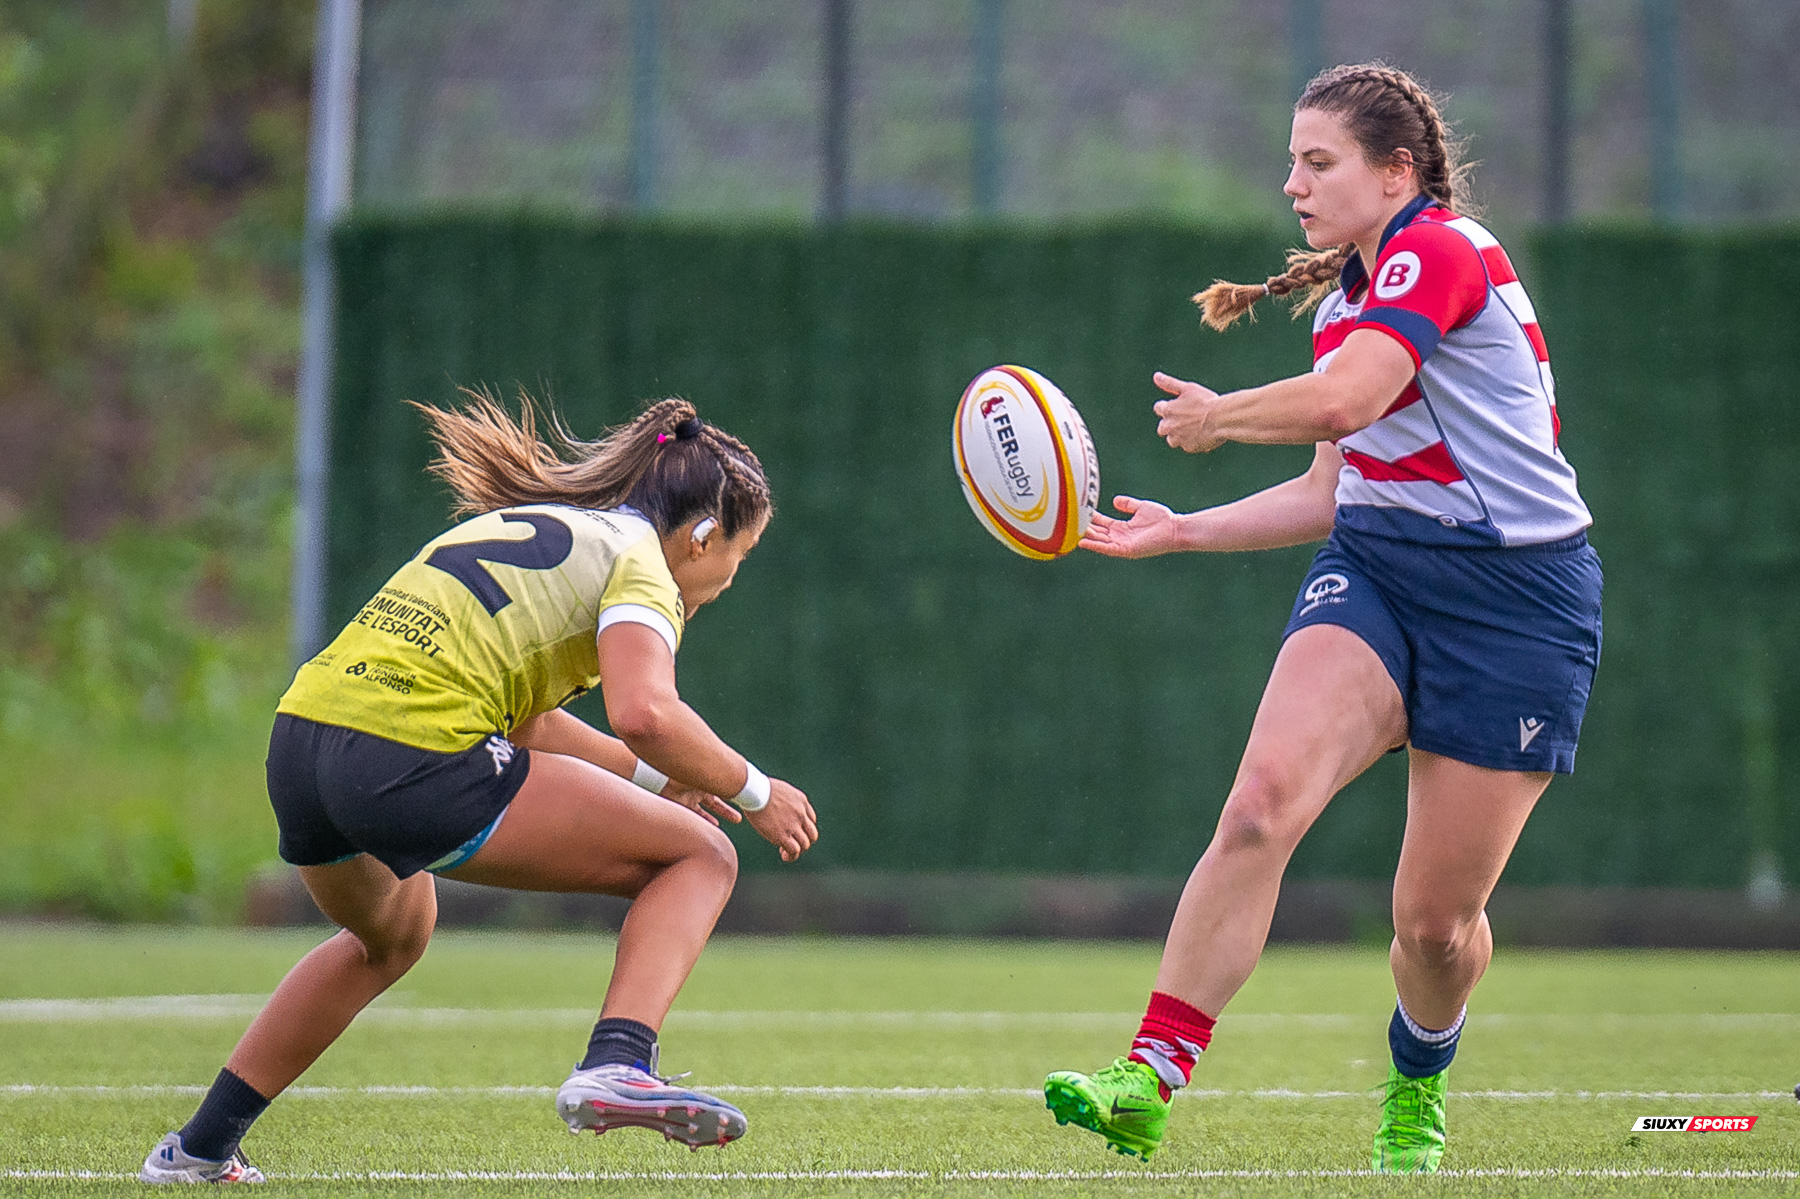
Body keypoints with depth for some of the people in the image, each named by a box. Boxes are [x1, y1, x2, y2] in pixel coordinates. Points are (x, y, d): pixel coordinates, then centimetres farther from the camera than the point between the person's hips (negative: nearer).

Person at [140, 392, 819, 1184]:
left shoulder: (525, 521, 27)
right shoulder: (638, 560, 3)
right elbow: (645, 714, -16)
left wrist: (652, 775, 35)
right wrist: (750, 792, -2)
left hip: (299, 740, 8)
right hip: (415, 766, -8)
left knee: (390, 935, 39)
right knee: (700, 856, 3)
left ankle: (200, 1147, 41)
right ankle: (616, 1064, -19)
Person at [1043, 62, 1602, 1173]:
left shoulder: (1442, 250, -12)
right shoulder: (1345, 298, 17)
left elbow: (1342, 401, -26)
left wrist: (1219, 415, -7)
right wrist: (1182, 530, 14)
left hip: (1516, 601, -7)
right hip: (1376, 569, 7)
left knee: (1436, 920, 1)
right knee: (1263, 800, -22)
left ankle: (1419, 1082, 35)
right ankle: (1150, 1079, -29)